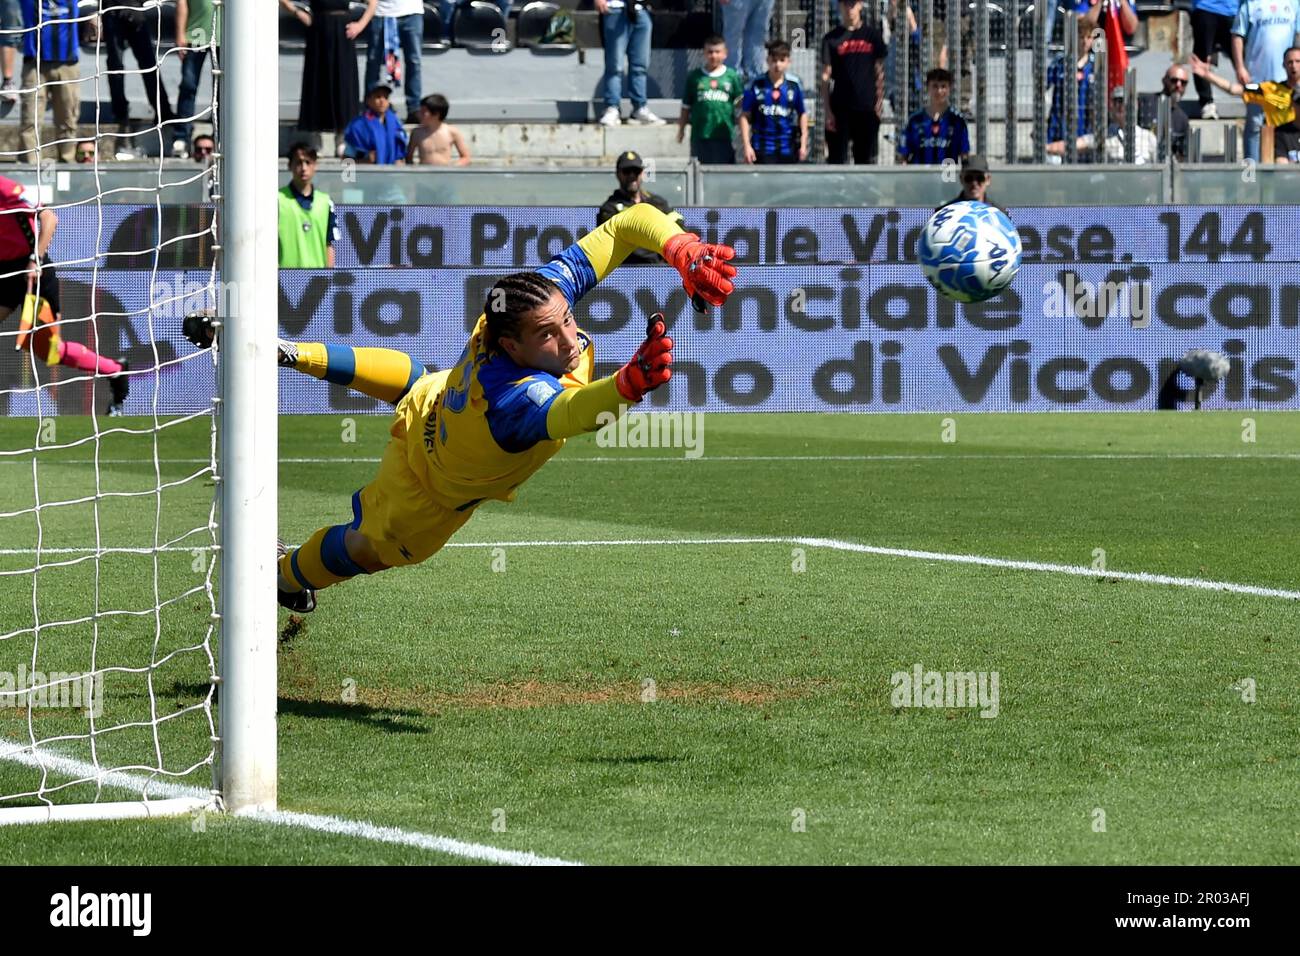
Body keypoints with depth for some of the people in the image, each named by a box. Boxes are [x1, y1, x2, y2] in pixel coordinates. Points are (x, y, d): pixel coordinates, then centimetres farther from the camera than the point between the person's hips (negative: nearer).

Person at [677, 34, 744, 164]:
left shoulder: (732, 76, 4)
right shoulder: (694, 77, 4)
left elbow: (740, 102, 8)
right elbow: (686, 106, 10)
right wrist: (681, 127, 10)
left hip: (725, 135, 0)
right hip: (700, 137, 0)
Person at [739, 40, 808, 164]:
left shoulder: (794, 86, 0)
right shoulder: (756, 86, -5)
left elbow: (802, 114, 8)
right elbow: (745, 116, -2)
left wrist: (803, 144, 5)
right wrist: (747, 146, -7)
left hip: (788, 149, 2)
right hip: (764, 148, -2)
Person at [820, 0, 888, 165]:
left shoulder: (872, 34, 7)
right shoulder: (831, 39, 2)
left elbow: (879, 72, 9)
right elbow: (826, 77, 1)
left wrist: (878, 103, 0)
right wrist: (828, 112, -6)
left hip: (867, 108, 1)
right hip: (840, 108, -1)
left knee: (865, 159, 6)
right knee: (837, 159, -4)